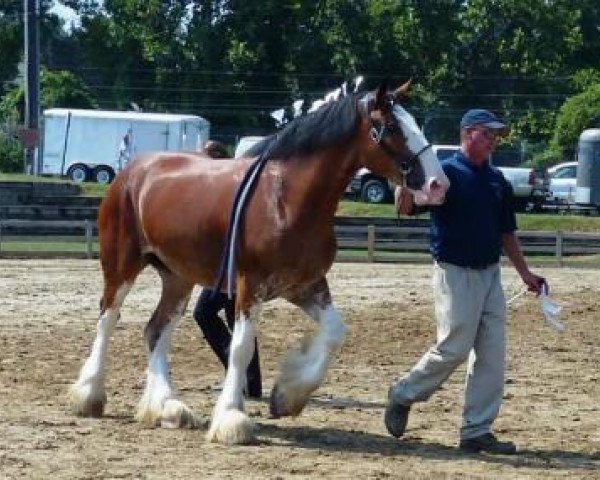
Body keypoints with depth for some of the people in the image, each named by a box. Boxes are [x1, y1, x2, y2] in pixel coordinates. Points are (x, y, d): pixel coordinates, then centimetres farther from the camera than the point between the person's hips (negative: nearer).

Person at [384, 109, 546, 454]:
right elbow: (405, 208, -18)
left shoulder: (498, 181, 13)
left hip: (490, 274, 7)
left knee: (492, 356, 2)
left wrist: (525, 273, 18)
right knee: (454, 348, -9)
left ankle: (477, 432, 7)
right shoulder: (445, 173, -8)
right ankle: (403, 395, 15)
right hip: (455, 274, -7)